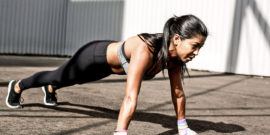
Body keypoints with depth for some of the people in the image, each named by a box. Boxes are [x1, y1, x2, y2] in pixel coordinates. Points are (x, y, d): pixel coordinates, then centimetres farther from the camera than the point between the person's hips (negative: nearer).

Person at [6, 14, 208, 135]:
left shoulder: (174, 56, -22)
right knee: (58, 77, 23)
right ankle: (16, 87, 53)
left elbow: (178, 92, -11)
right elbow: (130, 97, -51)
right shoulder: (145, 51, -46)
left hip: (108, 64, 6)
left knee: (69, 81, 36)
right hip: (95, 56, -6)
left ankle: (50, 90, 70)